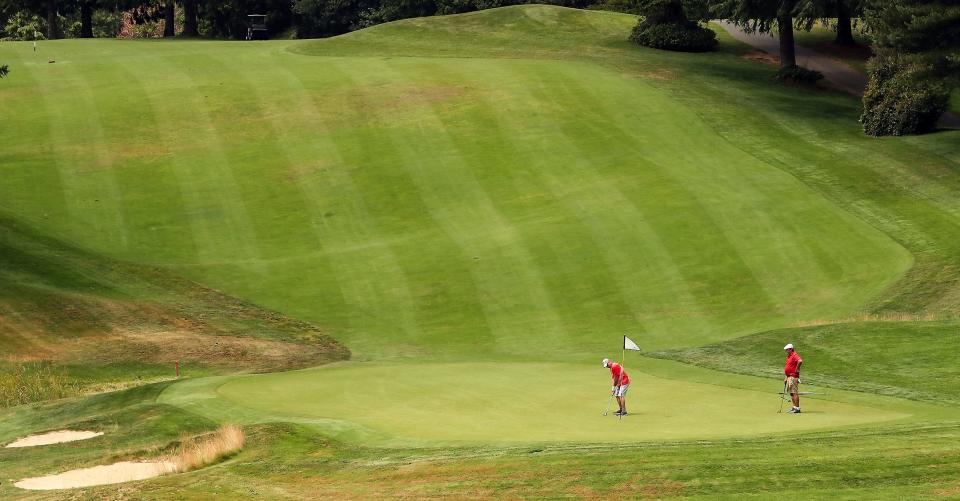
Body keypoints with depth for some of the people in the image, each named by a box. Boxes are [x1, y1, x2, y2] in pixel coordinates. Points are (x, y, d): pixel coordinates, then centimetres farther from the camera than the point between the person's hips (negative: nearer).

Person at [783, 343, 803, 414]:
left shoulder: (794, 355, -15)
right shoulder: (789, 356, 17)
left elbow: (800, 361, -35)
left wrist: (797, 369, -23)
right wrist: (785, 377, 23)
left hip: (793, 376, -11)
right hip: (789, 376, 11)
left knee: (795, 392, -10)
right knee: (791, 392, 13)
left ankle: (797, 408, -11)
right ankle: (794, 407, 18)